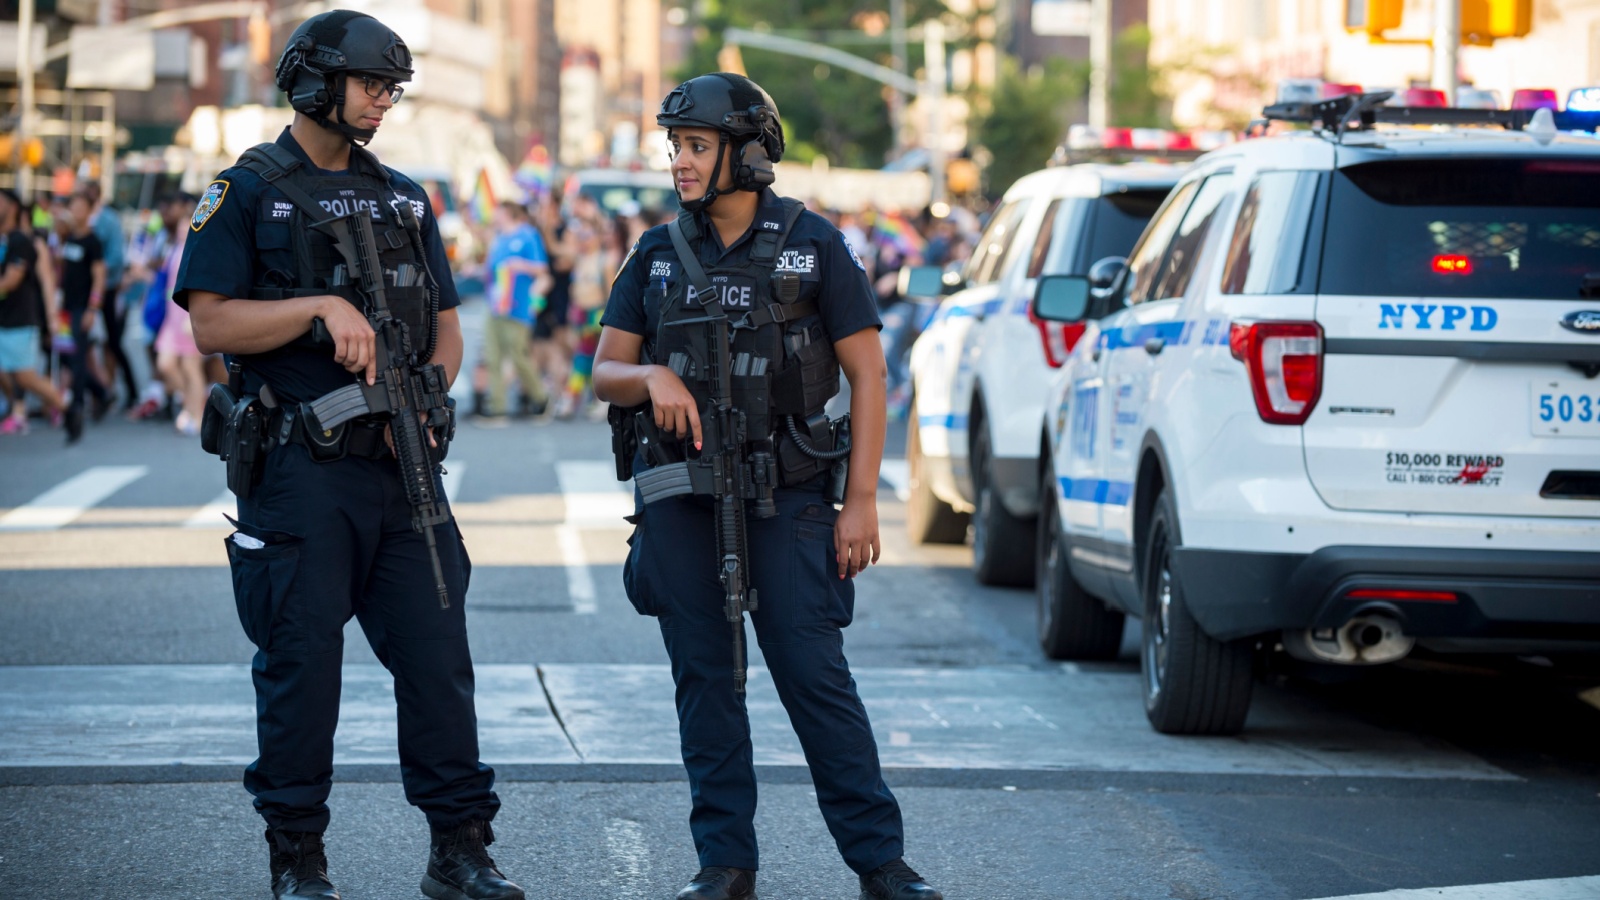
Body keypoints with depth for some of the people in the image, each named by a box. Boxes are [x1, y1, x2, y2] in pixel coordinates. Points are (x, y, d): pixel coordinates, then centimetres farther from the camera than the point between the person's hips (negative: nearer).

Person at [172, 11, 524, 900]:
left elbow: (445, 322, 17)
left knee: (437, 653, 2)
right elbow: (212, 324, -9)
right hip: (299, 469, -5)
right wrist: (320, 305, -19)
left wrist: (429, 392, -2)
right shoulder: (247, 193, -1)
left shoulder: (403, 199, 15)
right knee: (302, 664, -1)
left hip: (403, 464, 5)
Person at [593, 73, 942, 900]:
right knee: (705, 679, 5)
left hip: (784, 498, -3)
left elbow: (867, 375, -1)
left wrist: (861, 501, -7)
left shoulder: (812, 247, -1)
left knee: (816, 675, -6)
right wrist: (652, 378, -15)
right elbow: (604, 374, 9)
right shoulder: (656, 257, 9)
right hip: (678, 502, 3)